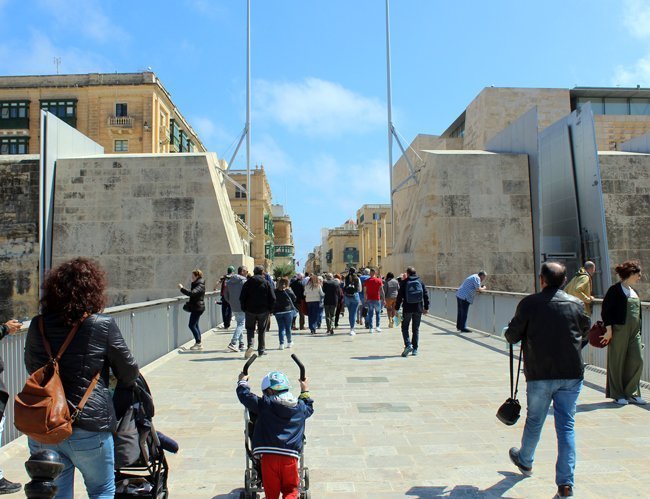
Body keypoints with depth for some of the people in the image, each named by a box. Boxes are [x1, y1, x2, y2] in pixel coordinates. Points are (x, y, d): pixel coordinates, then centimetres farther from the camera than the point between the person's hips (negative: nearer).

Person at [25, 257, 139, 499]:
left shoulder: (37, 326, 0)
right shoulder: (103, 325, -12)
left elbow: (31, 367, 16)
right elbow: (128, 371, -3)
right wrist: (128, 381, 19)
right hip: (88, 427, -4)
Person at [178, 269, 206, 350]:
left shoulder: (200, 285, -17)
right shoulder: (195, 284, 14)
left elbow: (192, 293, -32)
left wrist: (182, 288, -25)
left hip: (197, 308, -10)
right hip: (196, 307, 10)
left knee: (192, 325, -9)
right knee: (195, 325, 13)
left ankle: (198, 343, -4)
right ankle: (198, 343, 18)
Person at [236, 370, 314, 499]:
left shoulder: (264, 404, 0)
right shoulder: (300, 407, 10)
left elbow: (245, 395, 8)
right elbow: (309, 407, 33)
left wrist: (242, 382, 27)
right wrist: (305, 391, 47)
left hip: (269, 456, -2)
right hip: (290, 456, 2)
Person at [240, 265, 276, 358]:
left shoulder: (247, 283, 0)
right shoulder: (266, 283, -3)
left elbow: (242, 298, 0)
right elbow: (272, 298, -5)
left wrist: (244, 309, 9)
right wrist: (270, 310, 5)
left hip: (250, 310, 0)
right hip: (263, 311, 0)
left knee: (250, 329, 12)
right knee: (262, 331, 11)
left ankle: (250, 345, -12)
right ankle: (261, 350, 14)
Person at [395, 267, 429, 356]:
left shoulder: (404, 282, -3)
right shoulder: (420, 282, 5)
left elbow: (399, 296, -4)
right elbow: (426, 295, 4)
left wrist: (397, 308, 1)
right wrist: (426, 307, 10)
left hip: (407, 309, -3)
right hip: (418, 309, 3)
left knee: (405, 328, 7)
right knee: (416, 329, 12)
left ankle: (408, 345, -12)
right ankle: (415, 349, 13)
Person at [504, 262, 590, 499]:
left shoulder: (530, 303, -8)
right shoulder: (576, 304, 2)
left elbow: (512, 335, -4)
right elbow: (585, 331, 18)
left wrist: (511, 333, 18)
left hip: (540, 374, -2)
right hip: (572, 373, 2)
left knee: (534, 421, 16)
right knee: (566, 425, 7)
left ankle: (525, 460, 39)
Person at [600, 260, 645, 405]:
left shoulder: (633, 291, 15)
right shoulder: (615, 290, -8)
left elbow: (637, 312, 21)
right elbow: (606, 310, -12)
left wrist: (639, 331, 18)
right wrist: (609, 329, -16)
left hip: (634, 332, 7)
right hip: (619, 331, -7)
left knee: (637, 361, 3)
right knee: (617, 362, 2)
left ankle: (631, 393, 16)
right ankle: (618, 395, 12)